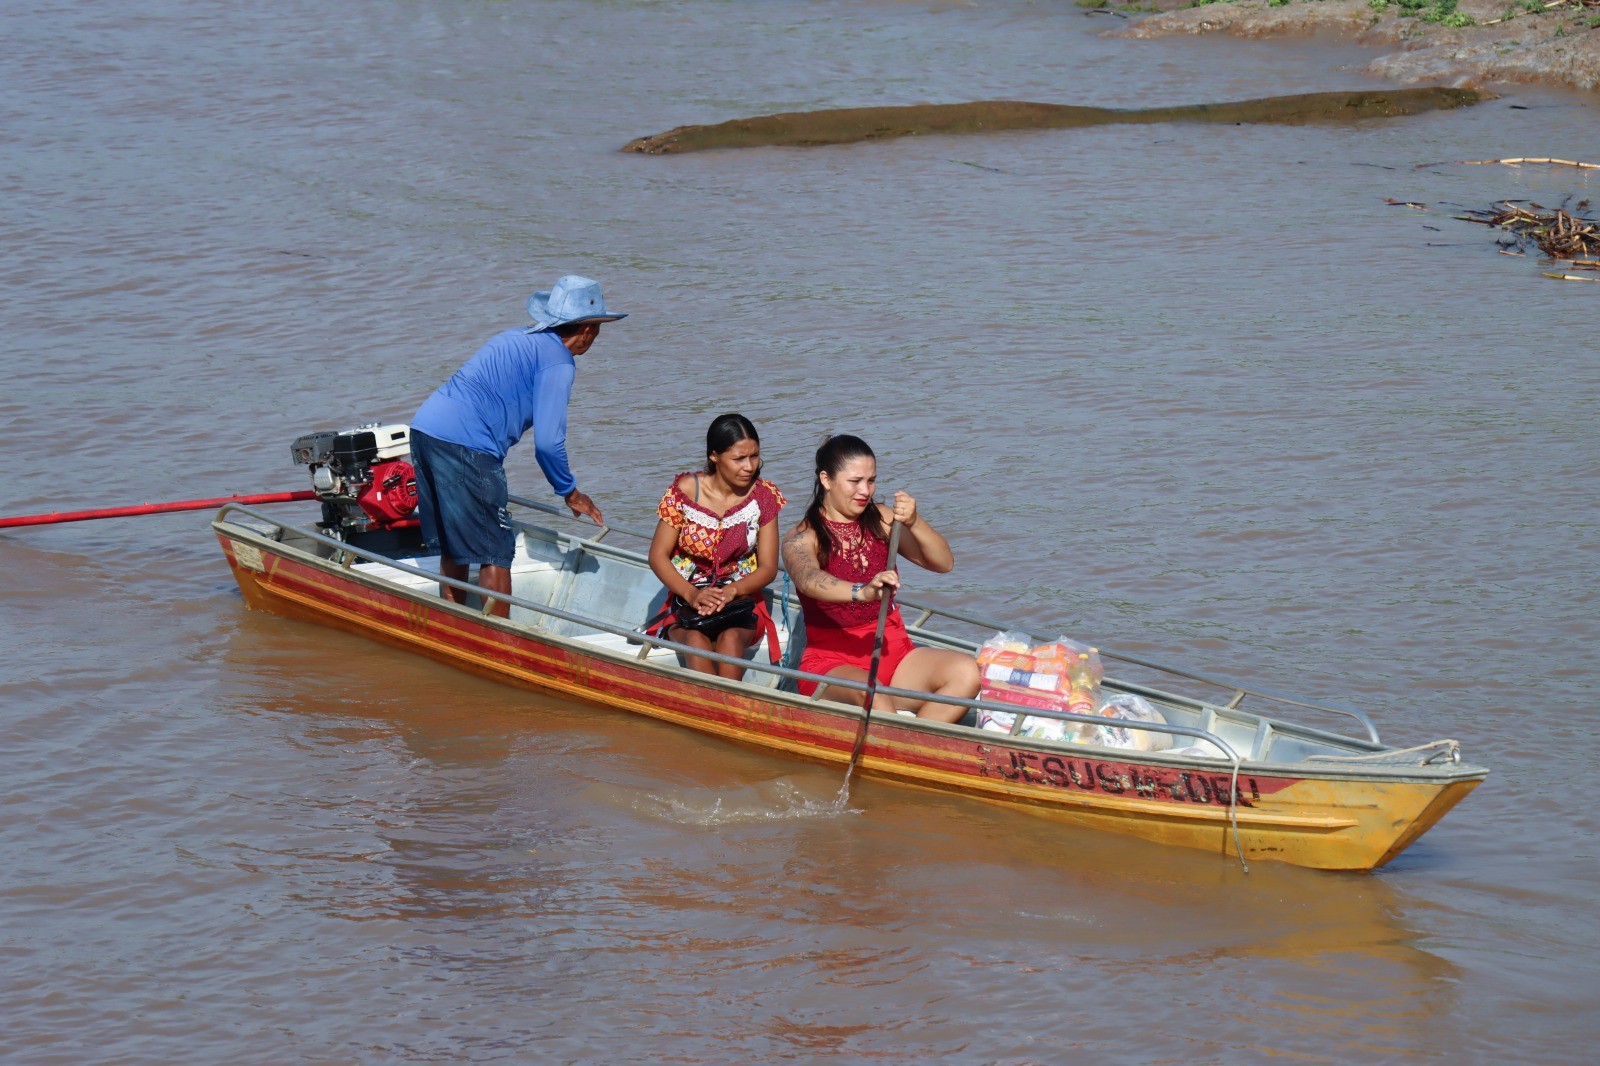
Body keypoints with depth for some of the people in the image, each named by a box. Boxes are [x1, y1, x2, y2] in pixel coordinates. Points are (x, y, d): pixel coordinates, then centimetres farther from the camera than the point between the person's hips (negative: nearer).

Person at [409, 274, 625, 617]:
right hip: (464, 446, -9)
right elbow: (547, 442, -10)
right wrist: (570, 493, 6)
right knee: (496, 553, -2)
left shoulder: (516, 338, 23)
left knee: (453, 545, 18)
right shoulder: (557, 361, -5)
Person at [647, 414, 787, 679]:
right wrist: (691, 594, -20)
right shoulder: (685, 490, -4)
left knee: (731, 639, -34)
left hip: (741, 600, 1)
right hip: (688, 598, -1)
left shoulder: (764, 496, -1)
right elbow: (658, 556, -1)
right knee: (696, 641, -35)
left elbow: (768, 567, 0)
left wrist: (731, 591, -21)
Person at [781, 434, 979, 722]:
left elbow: (943, 564, 4)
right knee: (872, 697, -40)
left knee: (966, 672, -24)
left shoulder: (880, 520, 11)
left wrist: (914, 524, -16)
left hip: (893, 652, 5)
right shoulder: (802, 538, -4)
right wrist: (863, 592, -48)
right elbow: (808, 580, -27)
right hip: (831, 660, -5)